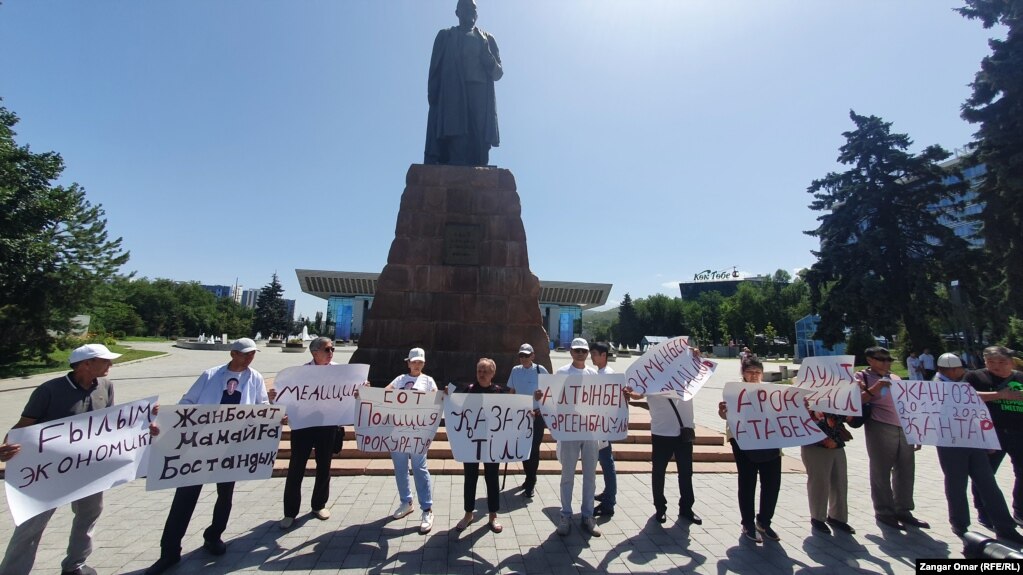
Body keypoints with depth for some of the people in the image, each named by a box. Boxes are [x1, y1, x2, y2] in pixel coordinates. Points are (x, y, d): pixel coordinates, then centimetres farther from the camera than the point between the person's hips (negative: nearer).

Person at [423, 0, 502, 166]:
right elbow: (435, 70, 9)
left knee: (479, 151, -11)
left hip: (481, 101, 2)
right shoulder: (446, 36, 19)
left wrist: (485, 52, -2)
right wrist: (433, 99, -6)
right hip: (452, 98, -2)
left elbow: (498, 73, 16)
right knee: (455, 152, -18)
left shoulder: (487, 39, 25)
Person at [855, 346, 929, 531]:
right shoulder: (862, 376, -1)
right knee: (881, 472, 2)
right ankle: (884, 513, 12)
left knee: (905, 471, 11)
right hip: (880, 429, -6)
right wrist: (875, 388, -21)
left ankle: (903, 511, 23)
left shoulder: (896, 378, 18)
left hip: (905, 429, 6)